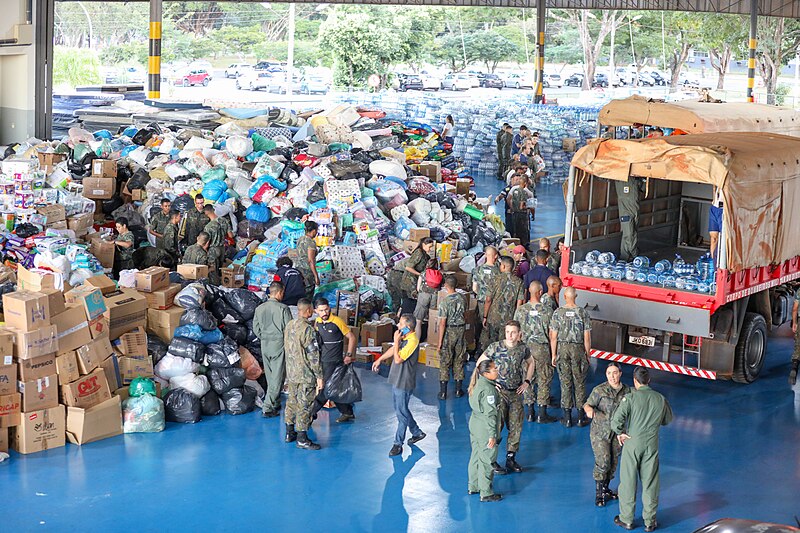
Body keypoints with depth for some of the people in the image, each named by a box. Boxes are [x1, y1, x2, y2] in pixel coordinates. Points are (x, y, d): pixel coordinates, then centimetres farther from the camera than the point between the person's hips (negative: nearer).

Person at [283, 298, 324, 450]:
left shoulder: (289, 325, 5)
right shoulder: (307, 329, -20)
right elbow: (313, 355, -20)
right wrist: (319, 376, -15)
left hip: (291, 373, 8)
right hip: (305, 375, -8)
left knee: (292, 402, 18)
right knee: (304, 405, -2)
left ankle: (290, 433, 28)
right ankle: (302, 439, 2)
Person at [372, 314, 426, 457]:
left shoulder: (412, 341, -24)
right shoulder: (404, 337, 4)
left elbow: (398, 359, -25)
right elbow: (393, 349, 22)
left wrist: (396, 341, -21)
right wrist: (380, 359, 22)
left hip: (404, 383, -10)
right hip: (397, 380, 10)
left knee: (401, 413, 0)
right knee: (401, 410, 20)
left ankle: (398, 444, 8)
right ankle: (417, 433, 34)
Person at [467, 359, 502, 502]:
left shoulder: (477, 384, 4)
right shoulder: (488, 389, -23)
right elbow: (490, 414, -22)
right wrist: (492, 435, -19)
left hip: (474, 425, 9)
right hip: (484, 428, -9)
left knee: (476, 456, 21)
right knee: (487, 461, 0)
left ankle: (473, 486, 33)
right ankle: (486, 493, 7)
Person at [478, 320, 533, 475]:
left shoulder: (523, 348, 0)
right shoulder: (495, 347, -11)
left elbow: (530, 363, 21)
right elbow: (480, 363, -2)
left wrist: (527, 381, 10)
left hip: (516, 392, 4)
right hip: (499, 391, -4)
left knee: (516, 426, 6)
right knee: (496, 425, -9)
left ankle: (511, 458, 19)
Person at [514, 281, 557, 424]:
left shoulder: (521, 309, -5)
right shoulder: (547, 310, -11)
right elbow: (551, 333, -6)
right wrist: (553, 351, 8)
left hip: (525, 347, 3)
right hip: (542, 348, -3)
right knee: (544, 380, 6)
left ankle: (530, 412, 16)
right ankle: (542, 414, 8)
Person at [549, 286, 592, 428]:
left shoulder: (558, 312, -5)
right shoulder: (583, 312, -7)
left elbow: (553, 336, -4)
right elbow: (587, 337, -5)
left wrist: (553, 354, 5)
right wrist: (587, 354, 6)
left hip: (562, 348, 1)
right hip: (578, 349, 0)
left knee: (565, 383, 6)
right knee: (580, 383, 8)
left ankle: (567, 418, 9)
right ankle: (581, 417, 12)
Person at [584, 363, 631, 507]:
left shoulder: (627, 390, -2)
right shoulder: (599, 390, -14)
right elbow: (587, 404, -11)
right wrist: (589, 410, -33)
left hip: (617, 432, 4)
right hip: (600, 431, -4)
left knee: (613, 462, 13)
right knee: (602, 462, -9)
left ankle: (605, 489, 32)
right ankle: (599, 494, 4)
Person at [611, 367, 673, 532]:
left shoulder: (630, 398, -13)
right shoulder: (661, 399, -1)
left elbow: (616, 420, -20)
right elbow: (668, 420, 15)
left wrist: (620, 433, -2)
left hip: (632, 443, -3)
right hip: (652, 444, 3)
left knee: (628, 481, 10)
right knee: (650, 483, 11)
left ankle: (626, 519, 19)